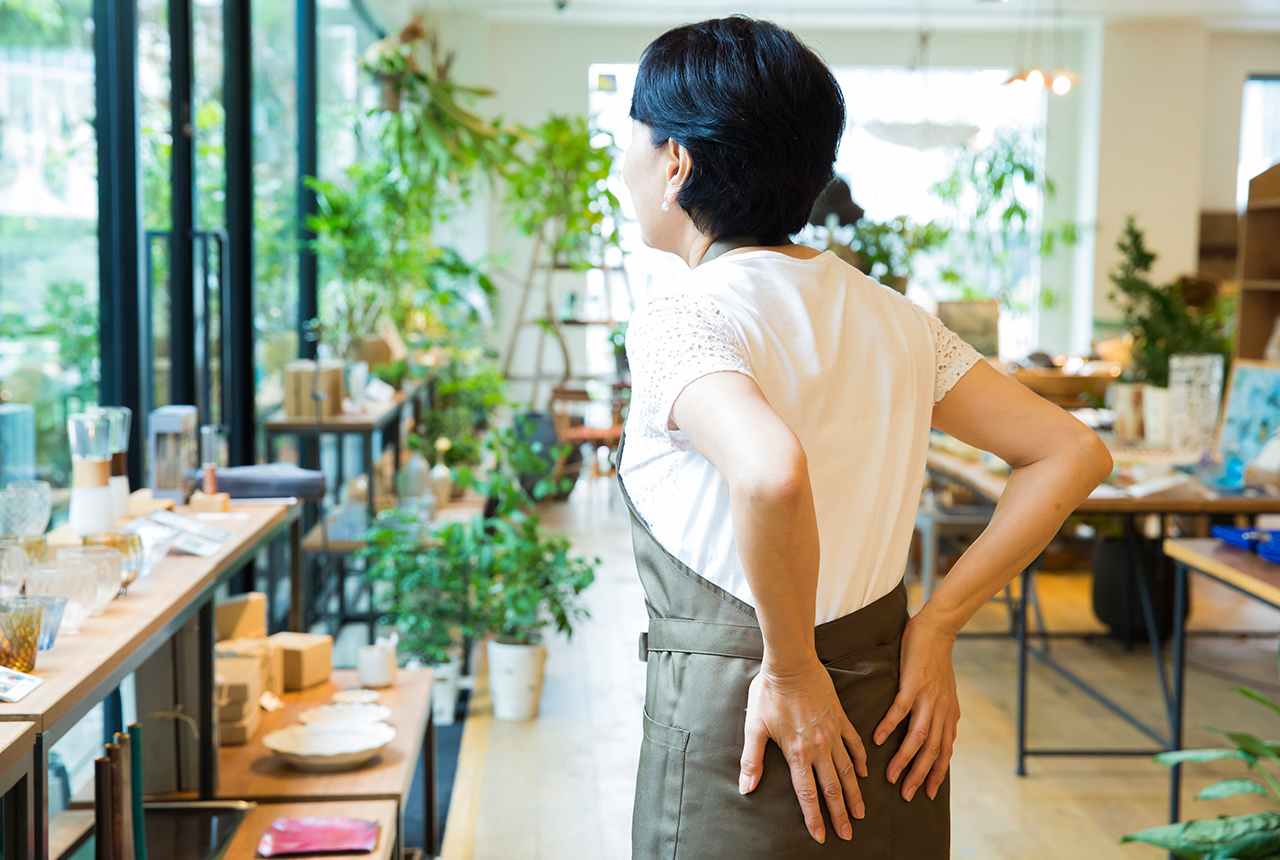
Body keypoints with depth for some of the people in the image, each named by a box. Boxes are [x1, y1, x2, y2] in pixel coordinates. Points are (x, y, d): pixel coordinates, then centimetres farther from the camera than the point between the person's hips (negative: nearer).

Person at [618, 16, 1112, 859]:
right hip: (888, 721, 7)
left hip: (736, 727, -6)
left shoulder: (678, 322, -15)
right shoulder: (890, 315, 5)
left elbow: (771, 472, -35)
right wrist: (936, 626, 2)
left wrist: (792, 669, -21)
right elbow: (1074, 453, 6)